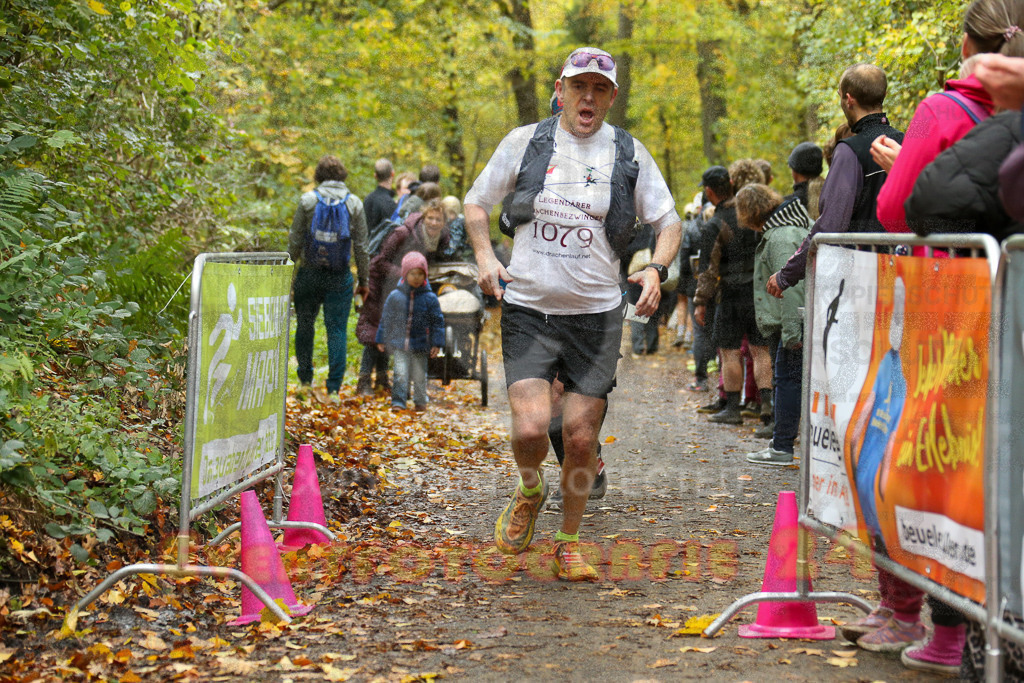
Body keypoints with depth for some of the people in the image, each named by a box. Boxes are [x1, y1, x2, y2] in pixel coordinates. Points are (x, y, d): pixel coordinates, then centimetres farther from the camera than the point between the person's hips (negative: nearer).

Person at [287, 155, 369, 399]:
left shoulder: (308, 200, -2)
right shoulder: (354, 203, 1)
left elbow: (295, 241, -1)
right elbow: (361, 246, 3)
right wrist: (363, 279, 10)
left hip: (309, 273, 0)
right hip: (340, 276, 0)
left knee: (305, 325, 15)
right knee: (337, 329, 2)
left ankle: (305, 378, 22)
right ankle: (334, 386, -2)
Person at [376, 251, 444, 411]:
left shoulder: (430, 298, -4)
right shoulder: (395, 296, -1)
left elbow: (437, 321, 1)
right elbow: (386, 319, 9)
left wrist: (437, 344, -3)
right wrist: (381, 340, 11)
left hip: (420, 344, 0)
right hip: (399, 344, 0)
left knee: (419, 375, 8)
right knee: (400, 374, -8)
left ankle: (420, 402, 25)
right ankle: (398, 402, -4)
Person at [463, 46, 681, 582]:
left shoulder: (629, 153, 3)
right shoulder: (525, 142, 2)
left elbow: (668, 221, 9)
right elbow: (476, 202, 14)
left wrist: (656, 268, -11)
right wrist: (485, 258, -3)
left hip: (596, 315, 1)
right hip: (527, 309, -1)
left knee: (581, 437, 1)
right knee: (530, 428, -15)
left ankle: (568, 544, 23)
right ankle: (529, 493, 21)